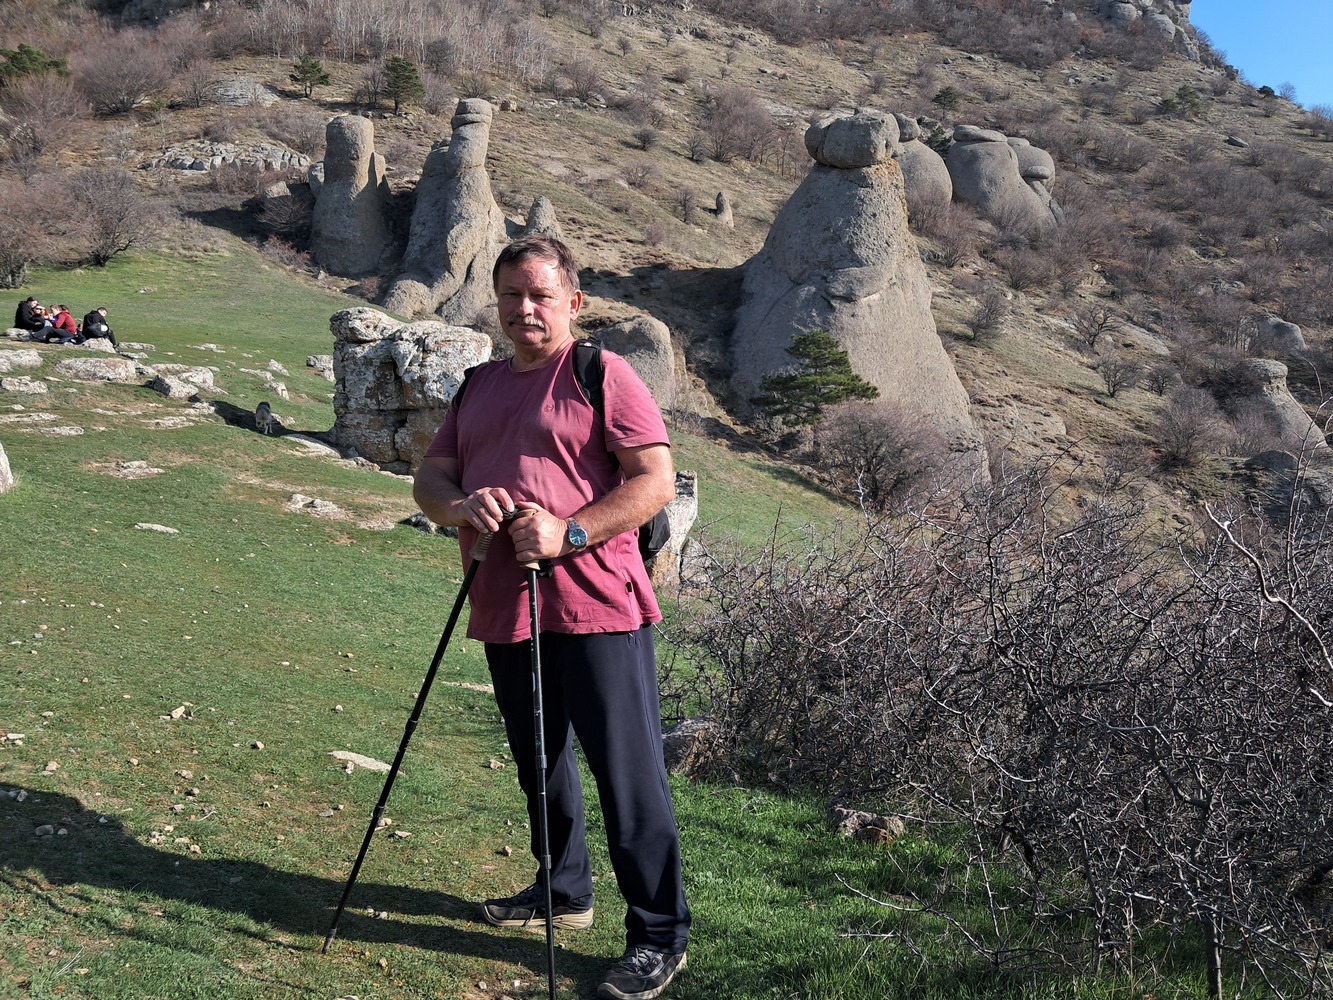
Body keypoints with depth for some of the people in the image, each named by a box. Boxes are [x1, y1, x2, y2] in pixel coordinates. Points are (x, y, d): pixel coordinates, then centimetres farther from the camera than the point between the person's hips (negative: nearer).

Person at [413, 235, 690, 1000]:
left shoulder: (604, 375, -3)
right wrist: (460, 504, -10)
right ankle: (564, 892, 38)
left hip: (596, 610, -7)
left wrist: (570, 532, -21)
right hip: (505, 609, 7)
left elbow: (657, 481, -10)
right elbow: (431, 478, 14)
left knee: (629, 773, -5)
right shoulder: (480, 386, 18)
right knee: (539, 764, 19)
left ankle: (661, 937, 4)